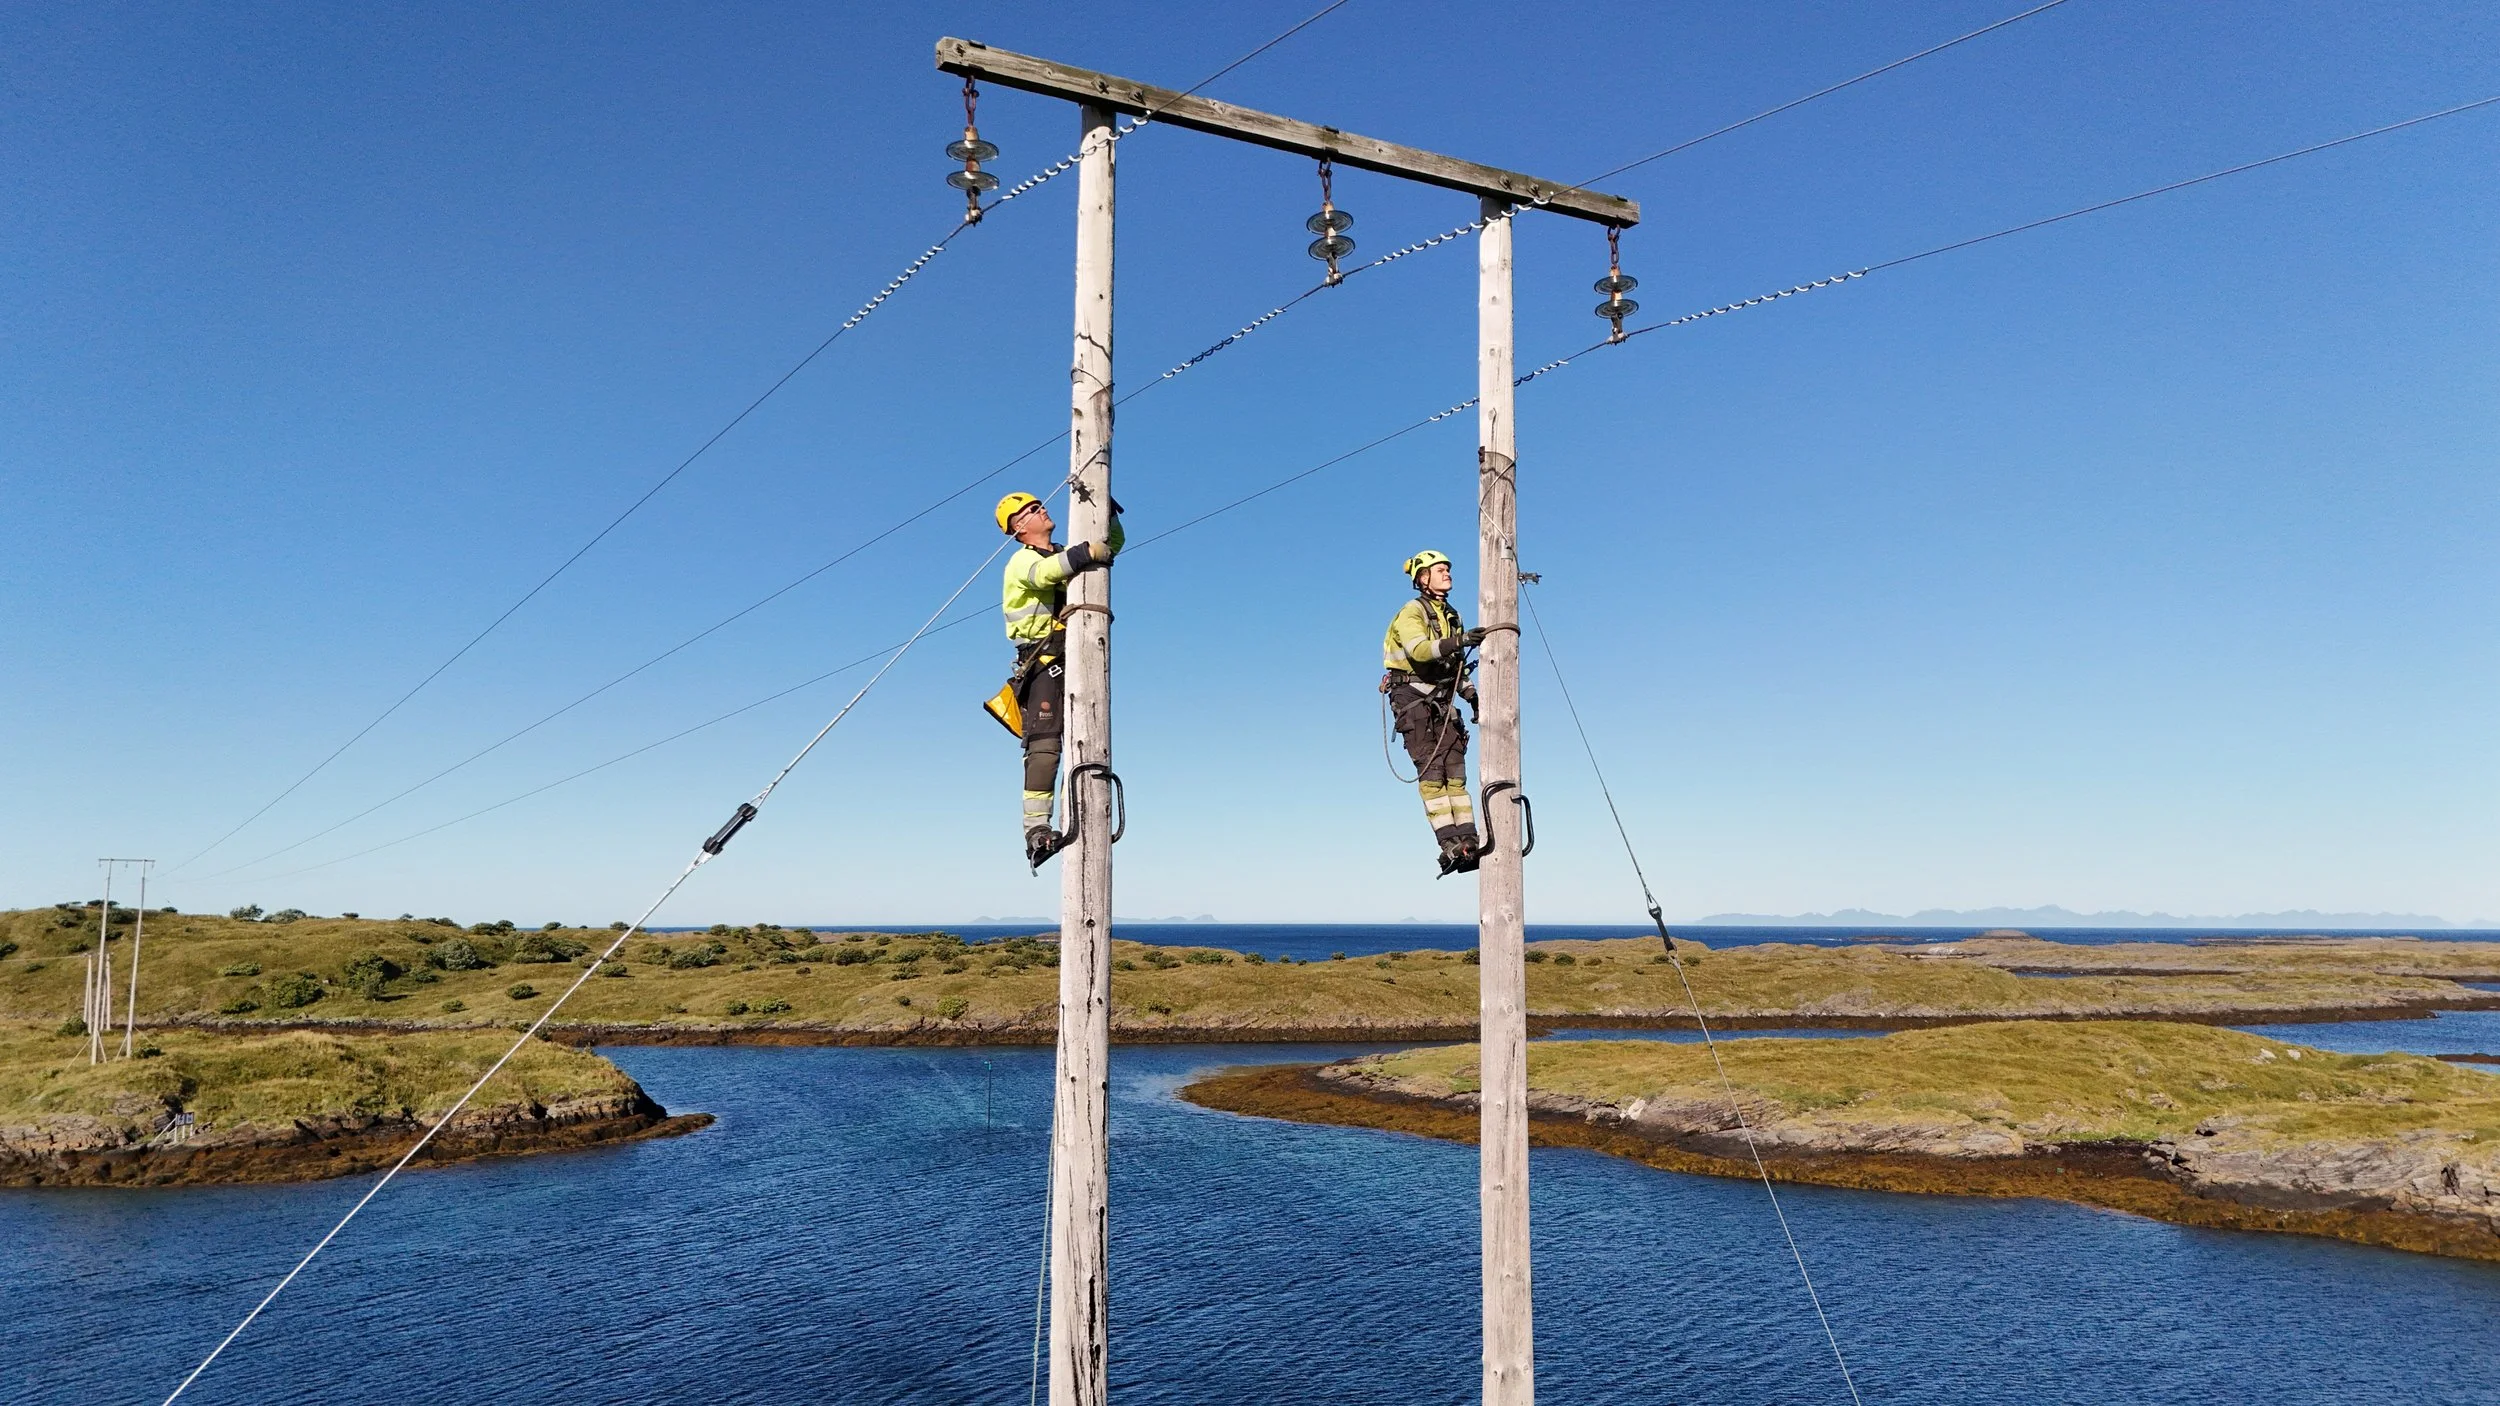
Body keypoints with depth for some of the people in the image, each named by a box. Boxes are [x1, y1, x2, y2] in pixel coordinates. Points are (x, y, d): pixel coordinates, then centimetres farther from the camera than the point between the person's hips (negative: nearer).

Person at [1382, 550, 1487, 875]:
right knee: (1432, 772, -12)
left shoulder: (1452, 617, 18)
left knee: (1455, 772, -1)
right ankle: (1449, 845, -18)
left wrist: (1472, 695, 14)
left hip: (1442, 703, 7)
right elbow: (1419, 650, -28)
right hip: (1412, 698, -7)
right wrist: (1457, 641, -40)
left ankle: (1467, 841, -5)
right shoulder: (1411, 612, -8)